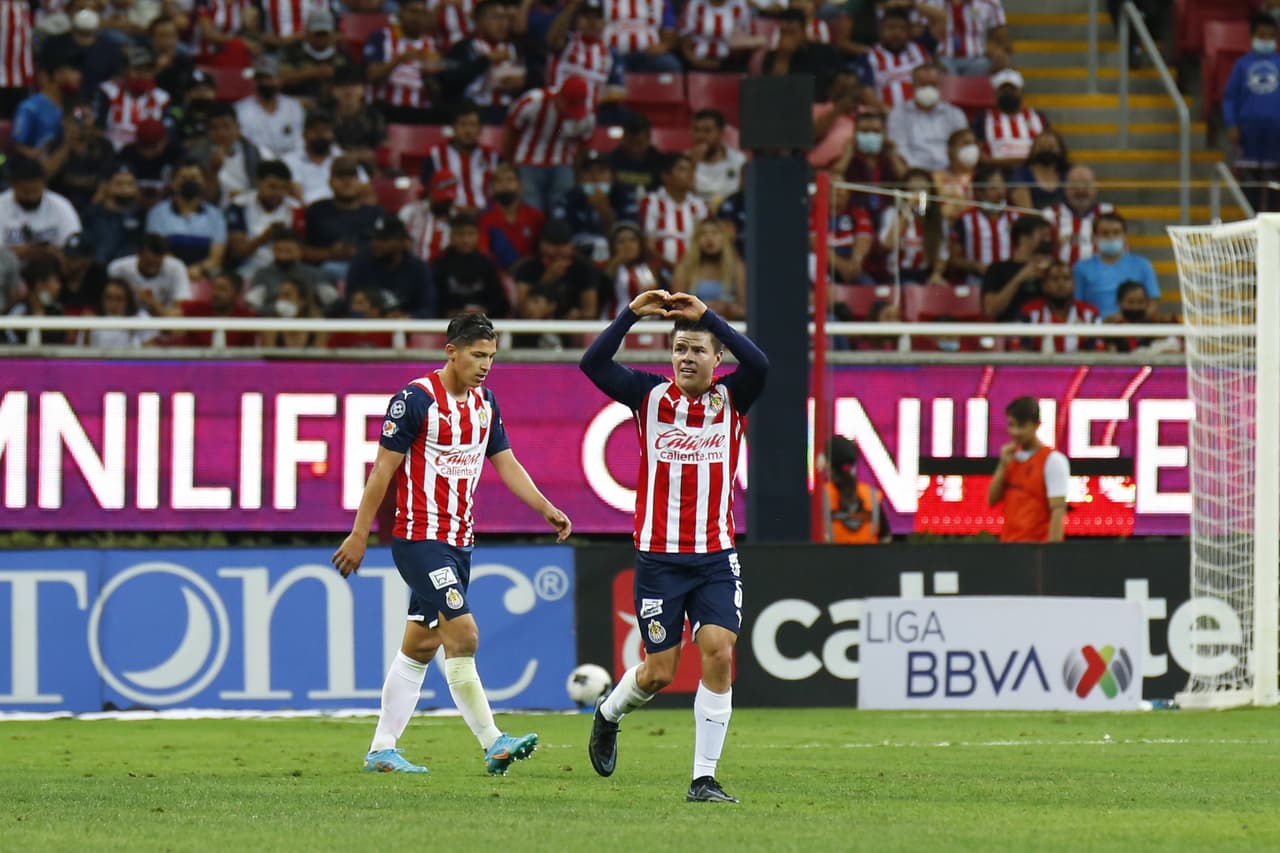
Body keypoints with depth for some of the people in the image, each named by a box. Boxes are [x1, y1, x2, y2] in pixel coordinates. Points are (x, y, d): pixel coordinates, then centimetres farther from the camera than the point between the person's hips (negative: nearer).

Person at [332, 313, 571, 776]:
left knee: (420, 646, 10)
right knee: (463, 634, -15)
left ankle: (383, 750, 15)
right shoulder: (416, 399, -13)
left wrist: (547, 509, 3)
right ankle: (492, 744, -14)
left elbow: (506, 463, 15)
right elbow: (384, 468, -11)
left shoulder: (485, 402, 10)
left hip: (458, 541, 8)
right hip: (419, 538, -8)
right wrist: (359, 535, -9)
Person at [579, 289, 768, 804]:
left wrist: (707, 316, -20)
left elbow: (759, 365, -18)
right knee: (659, 671, 3)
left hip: (715, 558, 1)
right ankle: (609, 713, 37)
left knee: (718, 653, -13)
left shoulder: (730, 399, 2)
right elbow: (593, 363, -10)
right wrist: (633, 313, -19)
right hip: (658, 557, -1)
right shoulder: (650, 396, 2)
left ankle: (704, 780, -6)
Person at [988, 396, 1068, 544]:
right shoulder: (1011, 458, 15)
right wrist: (1003, 465, 0)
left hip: (1037, 548, -7)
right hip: (1009, 547, 7)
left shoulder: (1053, 461, -8)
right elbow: (992, 500, 14)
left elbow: (1058, 511, -13)